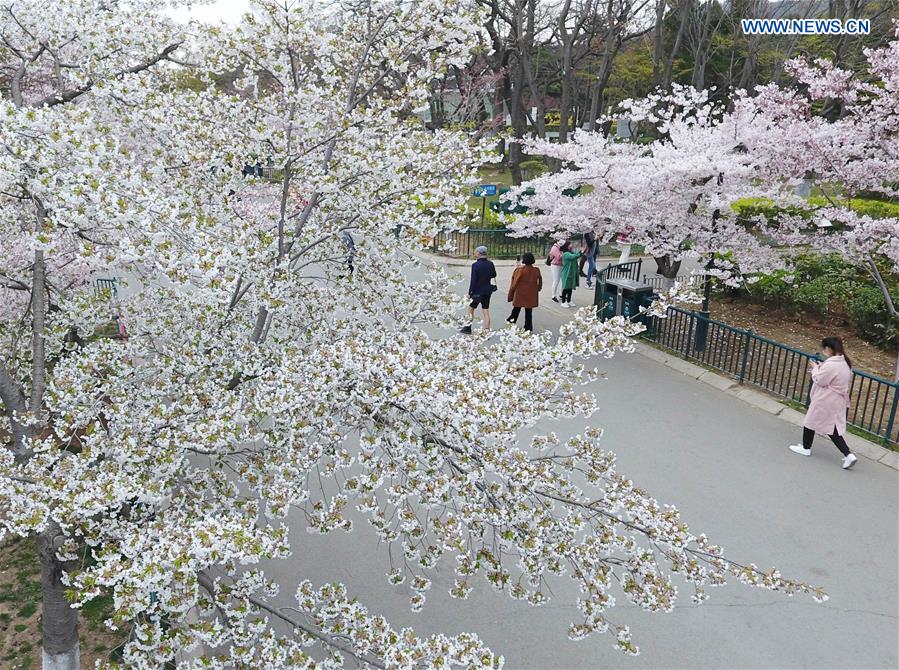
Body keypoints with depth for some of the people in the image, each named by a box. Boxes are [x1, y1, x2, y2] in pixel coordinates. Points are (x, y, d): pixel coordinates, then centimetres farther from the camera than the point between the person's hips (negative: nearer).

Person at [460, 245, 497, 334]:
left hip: (477, 291, -5)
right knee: (486, 311, 8)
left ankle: (468, 328, 18)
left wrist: (470, 292, -12)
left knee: (471, 309, 13)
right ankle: (487, 330, 6)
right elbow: (494, 275, 15)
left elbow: (473, 280, -18)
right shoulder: (490, 264, -1)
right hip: (487, 291, 5)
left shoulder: (475, 265, -18)